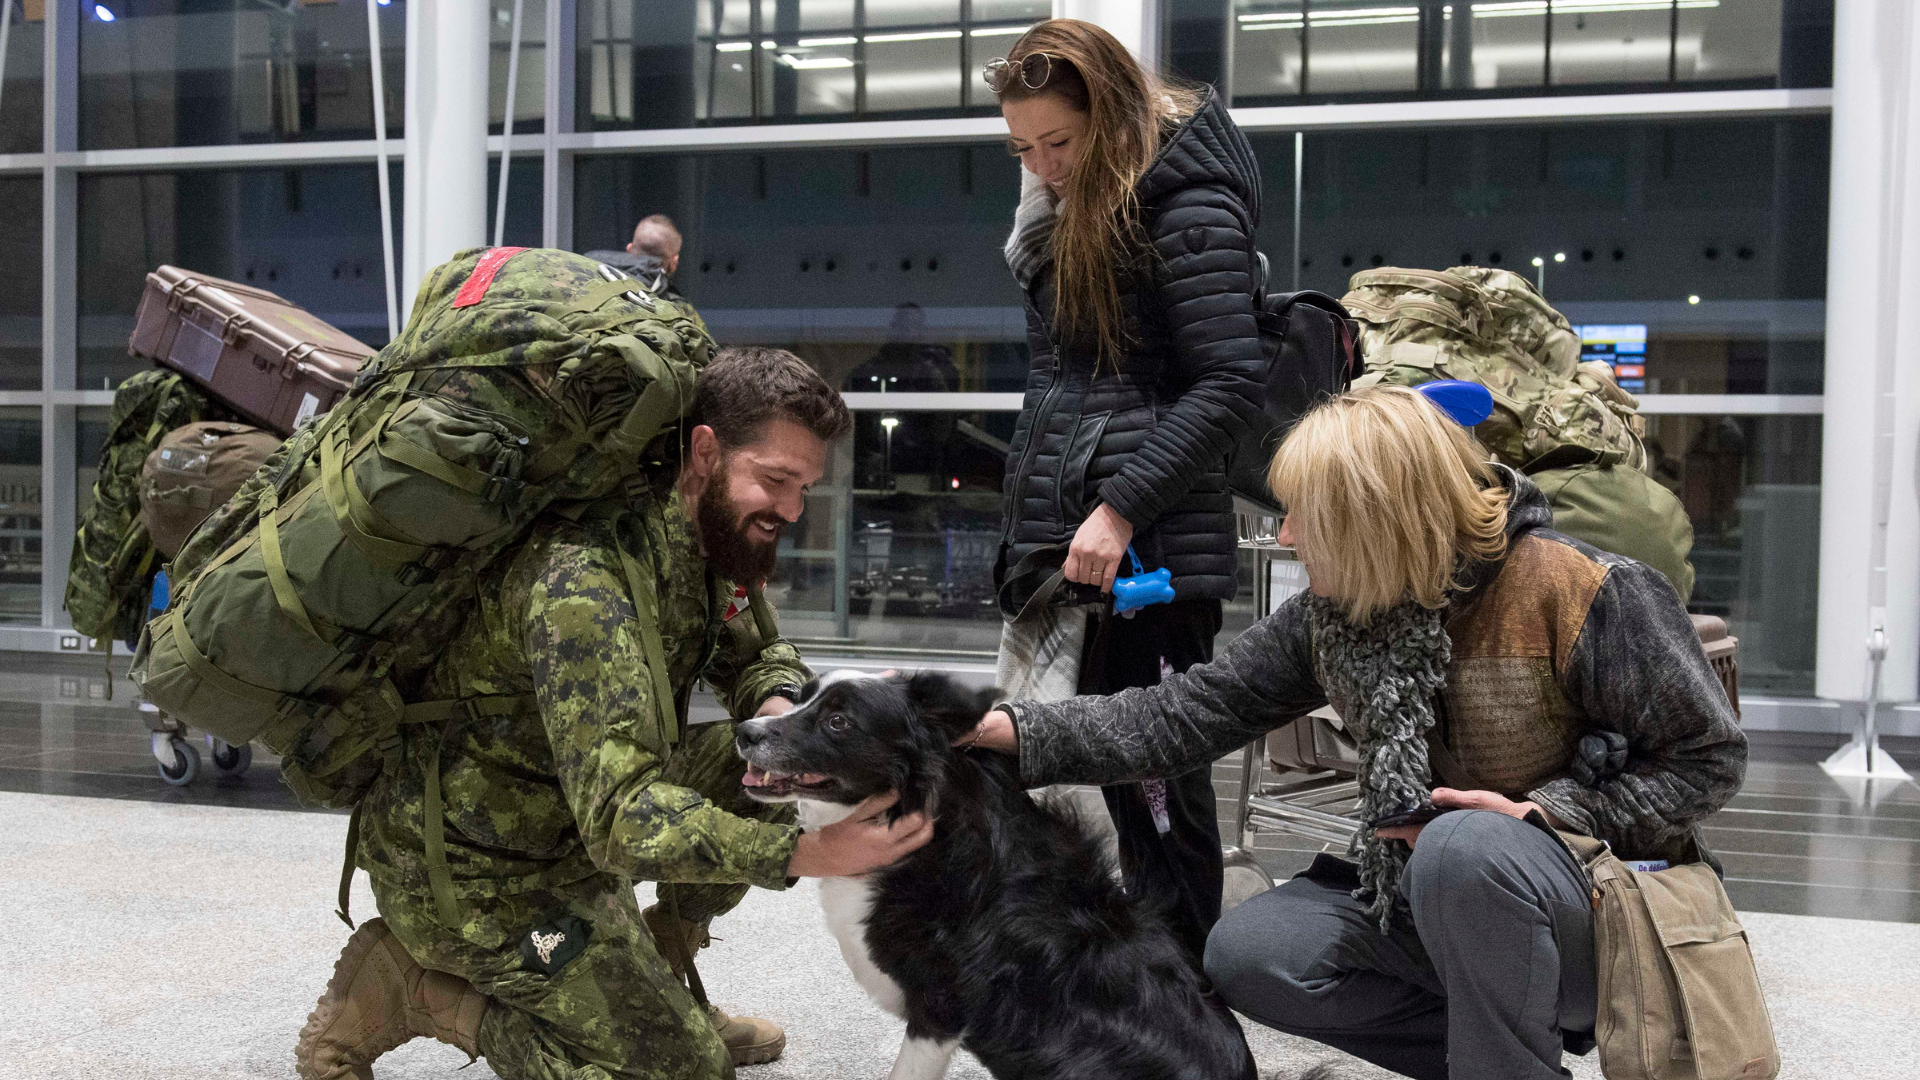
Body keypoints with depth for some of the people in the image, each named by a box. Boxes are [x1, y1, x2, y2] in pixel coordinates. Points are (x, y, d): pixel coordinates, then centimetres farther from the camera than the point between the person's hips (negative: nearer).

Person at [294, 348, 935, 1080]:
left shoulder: (700, 541, -3)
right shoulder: (584, 577, -33)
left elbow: (754, 651, 13)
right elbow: (622, 816, -37)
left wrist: (776, 708, -12)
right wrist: (804, 856, -43)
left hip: (570, 815, 9)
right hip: (472, 872, -9)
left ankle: (656, 975, 15)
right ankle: (403, 985, 1)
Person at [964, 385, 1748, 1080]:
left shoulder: (1578, 591, -19)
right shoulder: (1331, 615, -3)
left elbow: (1709, 759, -12)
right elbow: (1187, 716, -4)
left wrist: (1542, 814, -22)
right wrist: (1015, 732, -12)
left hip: (1601, 922, -6)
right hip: (1434, 907, 6)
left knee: (1467, 847, -37)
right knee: (1248, 953, -11)